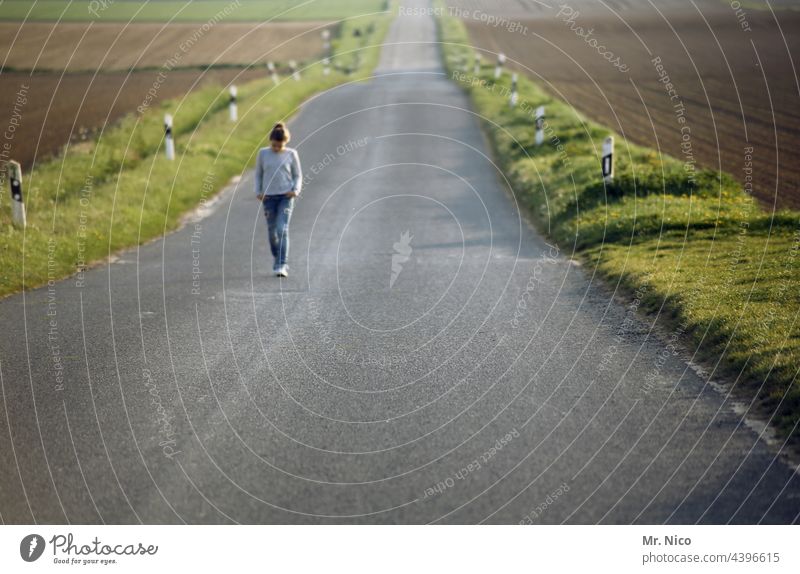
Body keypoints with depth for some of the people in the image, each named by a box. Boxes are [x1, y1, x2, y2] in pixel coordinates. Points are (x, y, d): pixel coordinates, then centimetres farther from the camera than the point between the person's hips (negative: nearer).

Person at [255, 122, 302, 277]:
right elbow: (258, 174, 12)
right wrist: (258, 192, -1)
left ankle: (281, 266, -16)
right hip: (268, 197, 2)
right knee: (272, 231, 9)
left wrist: (296, 190, -10)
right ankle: (277, 260, 28)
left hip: (286, 196, -2)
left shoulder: (291, 154, 0)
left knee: (282, 230, -14)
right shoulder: (263, 153, 3)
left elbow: (298, 175, 7)